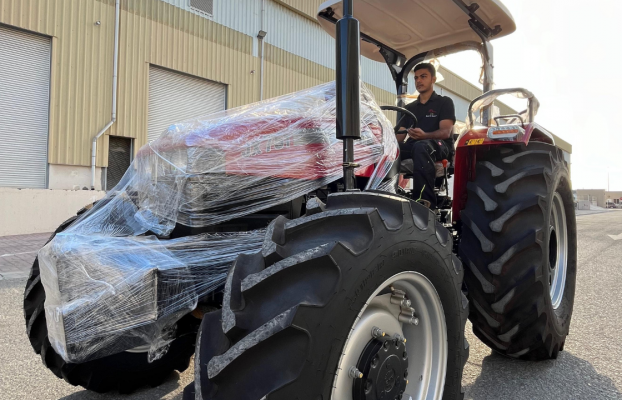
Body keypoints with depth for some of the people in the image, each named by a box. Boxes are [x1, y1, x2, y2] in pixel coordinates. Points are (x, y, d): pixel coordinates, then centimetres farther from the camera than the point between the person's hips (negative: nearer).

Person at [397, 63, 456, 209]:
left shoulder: (444, 102, 11)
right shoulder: (409, 108, 25)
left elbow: (445, 132, -6)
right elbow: (399, 136, 15)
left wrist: (424, 135, -27)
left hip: (440, 145, -4)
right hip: (413, 146, 4)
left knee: (421, 147, -41)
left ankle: (426, 203, -46)